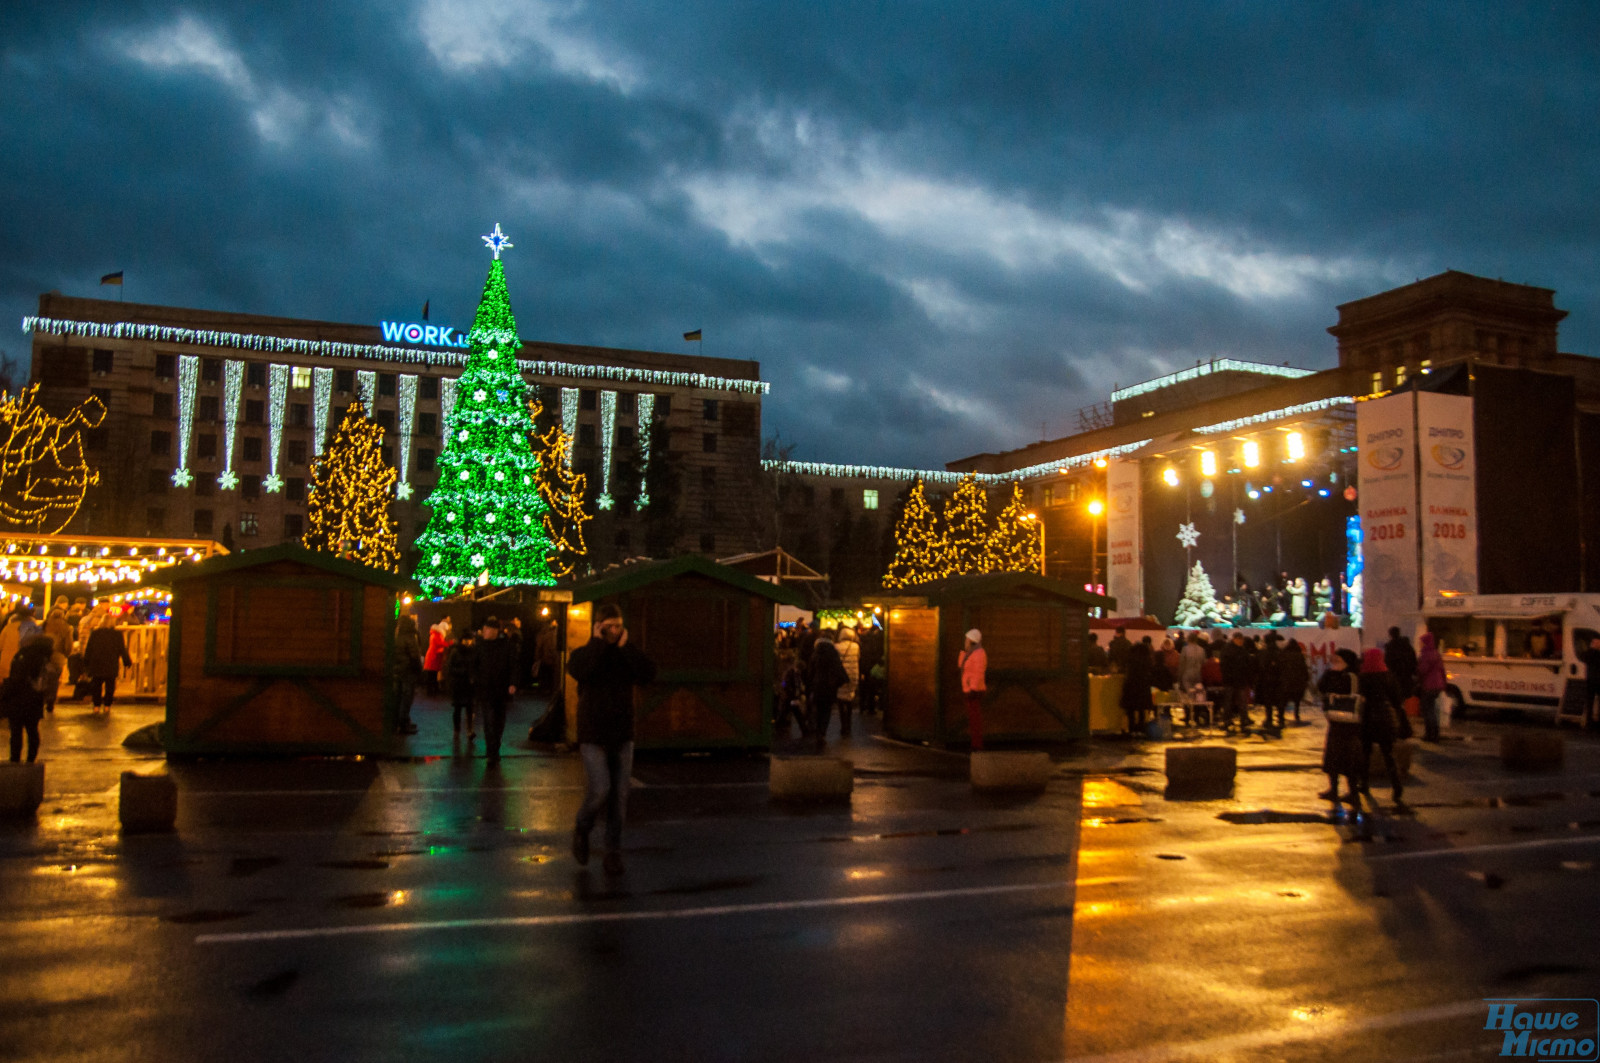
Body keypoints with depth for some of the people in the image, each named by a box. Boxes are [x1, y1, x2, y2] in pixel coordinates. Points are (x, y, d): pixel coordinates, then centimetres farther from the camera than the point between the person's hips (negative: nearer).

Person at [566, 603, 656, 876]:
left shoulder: (627, 656, 7)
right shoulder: (584, 653, 0)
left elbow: (648, 674, -13)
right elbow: (579, 671, -25)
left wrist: (626, 646, -12)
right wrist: (597, 641, -16)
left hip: (622, 737, 3)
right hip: (593, 737, -3)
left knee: (619, 795, 3)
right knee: (600, 789, -16)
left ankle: (614, 851, 16)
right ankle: (582, 829, 14)